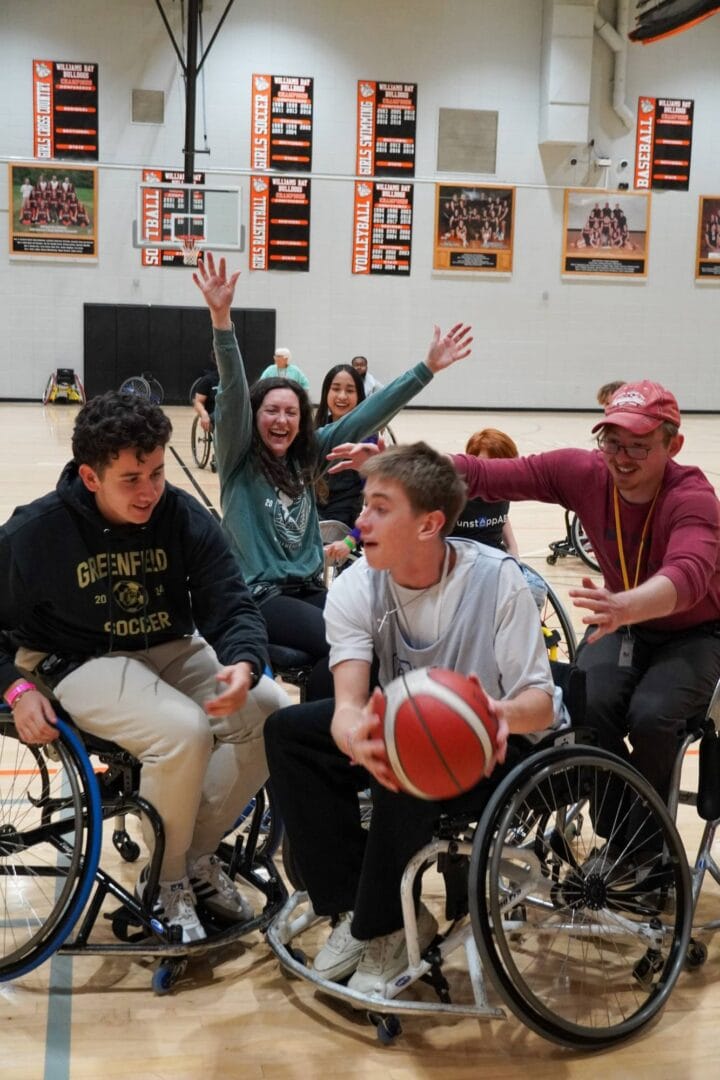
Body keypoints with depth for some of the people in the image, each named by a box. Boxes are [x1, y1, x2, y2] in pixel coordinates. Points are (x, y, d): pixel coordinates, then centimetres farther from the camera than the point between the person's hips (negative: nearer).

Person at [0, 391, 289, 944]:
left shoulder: (186, 518, -9)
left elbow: (232, 605, -10)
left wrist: (244, 663, -31)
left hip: (173, 651, 5)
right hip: (83, 664, -4)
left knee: (271, 711, -18)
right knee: (184, 731, -32)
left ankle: (198, 852, 3)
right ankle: (164, 881, -5)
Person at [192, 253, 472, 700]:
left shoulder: (308, 454, 10)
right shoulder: (238, 458, -3)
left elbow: (368, 415, 6)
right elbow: (233, 392, -17)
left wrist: (427, 369, 1)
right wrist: (221, 318, -33)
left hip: (310, 589, 5)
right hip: (258, 595, -5)